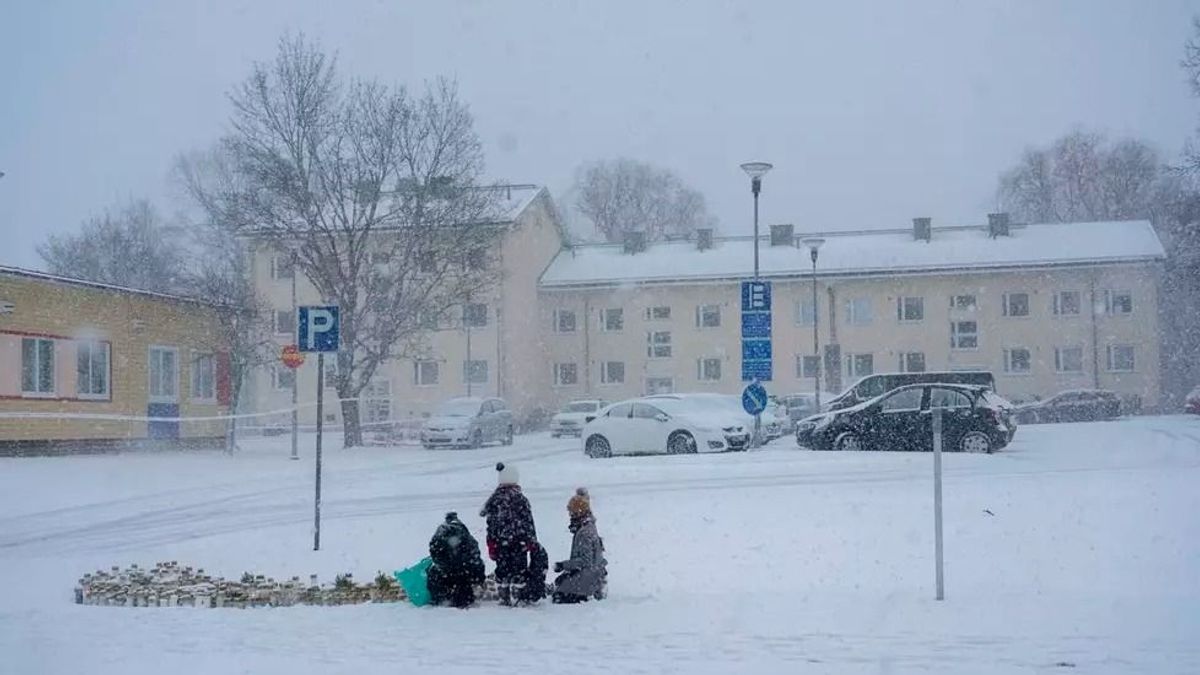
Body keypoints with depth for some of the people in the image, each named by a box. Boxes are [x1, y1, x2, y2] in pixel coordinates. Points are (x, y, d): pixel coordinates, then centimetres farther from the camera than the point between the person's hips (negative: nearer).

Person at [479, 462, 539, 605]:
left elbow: (491, 524, 1)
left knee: (502, 570, 11)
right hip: (519, 541, -3)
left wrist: (491, 544, 7)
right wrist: (533, 543, 3)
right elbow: (528, 523, -5)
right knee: (519, 570, 3)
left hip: (500, 543, 3)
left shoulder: (494, 499, 0)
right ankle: (516, 599, -1)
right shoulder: (521, 499, -7)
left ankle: (503, 598, 13)